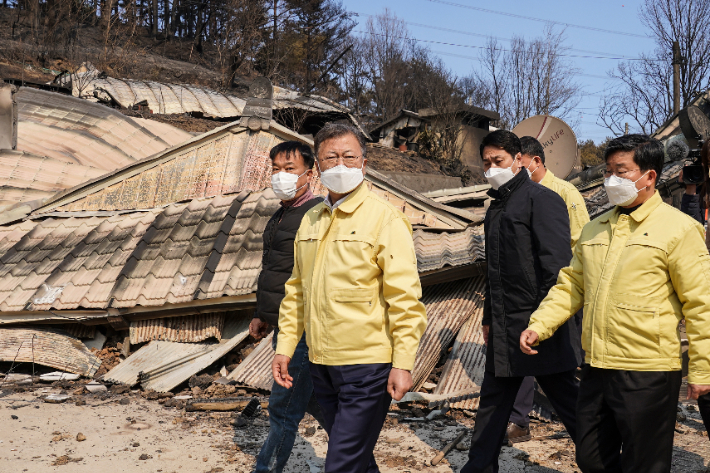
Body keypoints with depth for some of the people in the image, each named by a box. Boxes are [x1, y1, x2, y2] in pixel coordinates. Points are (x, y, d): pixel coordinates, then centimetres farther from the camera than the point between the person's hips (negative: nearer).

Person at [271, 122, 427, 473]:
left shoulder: (384, 218, -9)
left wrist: (403, 363, -16)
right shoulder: (310, 220, 11)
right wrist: (285, 346, 12)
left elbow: (404, 297, -12)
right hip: (321, 365, 6)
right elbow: (296, 290, 17)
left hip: (367, 365, -6)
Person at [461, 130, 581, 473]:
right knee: (492, 404, 14)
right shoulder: (496, 206, 17)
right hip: (503, 330, 8)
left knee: (568, 402, 3)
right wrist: (488, 317, 20)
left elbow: (557, 266, -17)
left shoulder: (542, 199, -9)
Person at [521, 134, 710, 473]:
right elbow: (571, 286, 15)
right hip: (596, 368, 6)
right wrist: (539, 325, 2)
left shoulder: (678, 228, -7)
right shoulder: (594, 229, 12)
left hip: (648, 374, -6)